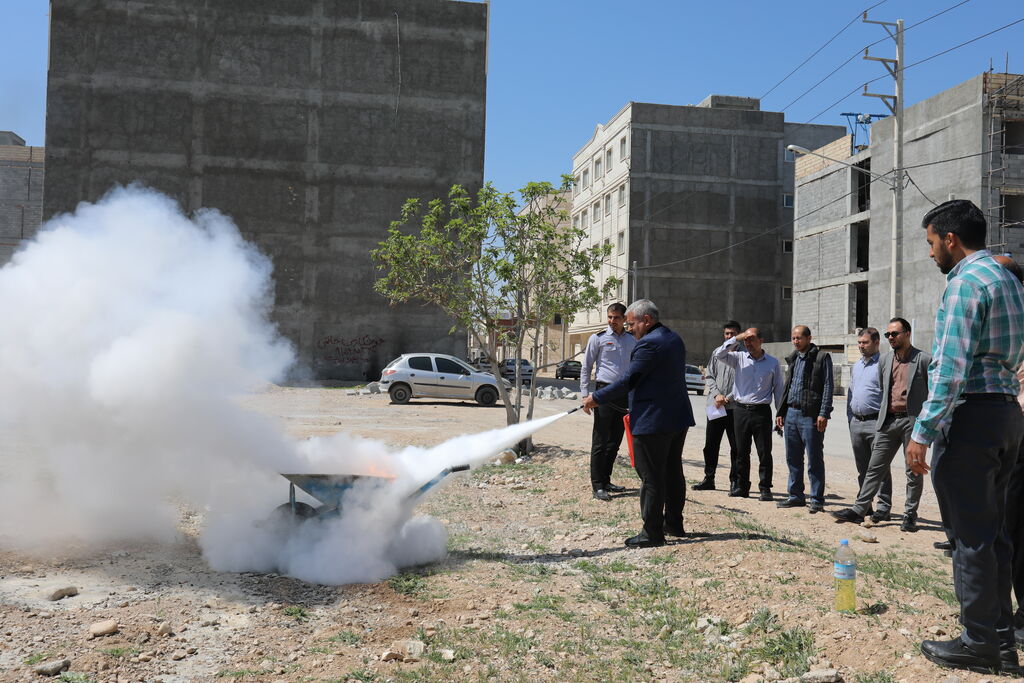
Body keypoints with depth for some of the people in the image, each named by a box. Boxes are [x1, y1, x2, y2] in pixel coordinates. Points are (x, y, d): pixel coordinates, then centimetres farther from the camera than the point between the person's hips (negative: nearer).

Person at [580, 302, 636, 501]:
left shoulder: (632, 340, 13)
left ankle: (606, 480, 22)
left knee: (615, 441, 11)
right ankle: (597, 485, -1)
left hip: (625, 395, 5)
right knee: (600, 441, -6)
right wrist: (585, 395, -7)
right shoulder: (598, 338, 0)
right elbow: (586, 368, 1)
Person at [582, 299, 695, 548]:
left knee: (651, 478, -2)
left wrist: (596, 398, -13)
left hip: (653, 422, -10)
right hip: (678, 418, 10)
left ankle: (652, 533, 3)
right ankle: (673, 523, 28)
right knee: (672, 473, 18)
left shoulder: (649, 343, -18)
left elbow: (628, 380, -20)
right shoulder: (674, 339, 13)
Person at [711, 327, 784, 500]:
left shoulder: (773, 362, 6)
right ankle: (741, 487, 17)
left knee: (764, 452, 0)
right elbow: (718, 355, -7)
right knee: (741, 452, 8)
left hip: (762, 411, -1)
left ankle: (765, 488, 8)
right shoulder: (739, 358, 6)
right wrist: (736, 339, -10)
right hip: (741, 410, 1)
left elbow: (778, 389, 9)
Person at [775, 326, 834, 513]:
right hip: (791, 413, 7)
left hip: (811, 416, -7)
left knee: (814, 460, -1)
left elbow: (828, 387, -9)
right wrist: (781, 411, 16)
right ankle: (796, 496, 21)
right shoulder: (793, 359, 16)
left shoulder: (822, 358, -5)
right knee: (793, 458, 11)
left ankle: (817, 500, 6)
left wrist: (823, 414, -17)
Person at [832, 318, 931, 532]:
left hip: (913, 421, -5)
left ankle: (910, 515, 15)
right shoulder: (885, 360, 12)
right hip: (888, 420, 5)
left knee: (914, 471, 5)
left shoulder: (924, 360, -4)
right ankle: (859, 510, 6)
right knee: (875, 467, 4)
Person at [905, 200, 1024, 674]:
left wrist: (923, 431, -19)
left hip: (970, 416, -10)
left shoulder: (966, 281, -12)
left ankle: (980, 644, 6)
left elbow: (952, 367, -20)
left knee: (970, 535, -2)